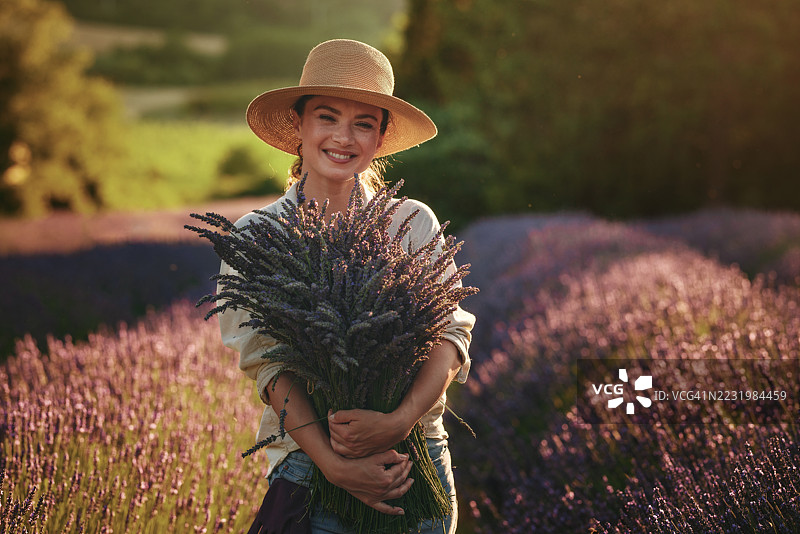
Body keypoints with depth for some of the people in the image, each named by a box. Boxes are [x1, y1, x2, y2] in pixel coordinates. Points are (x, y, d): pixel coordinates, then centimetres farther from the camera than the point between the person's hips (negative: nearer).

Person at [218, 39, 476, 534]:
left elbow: (451, 334, -7)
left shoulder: (414, 223, 0)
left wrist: (400, 419, -25)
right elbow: (269, 364, -9)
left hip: (418, 453, 1)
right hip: (308, 457, -1)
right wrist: (332, 463, -22)